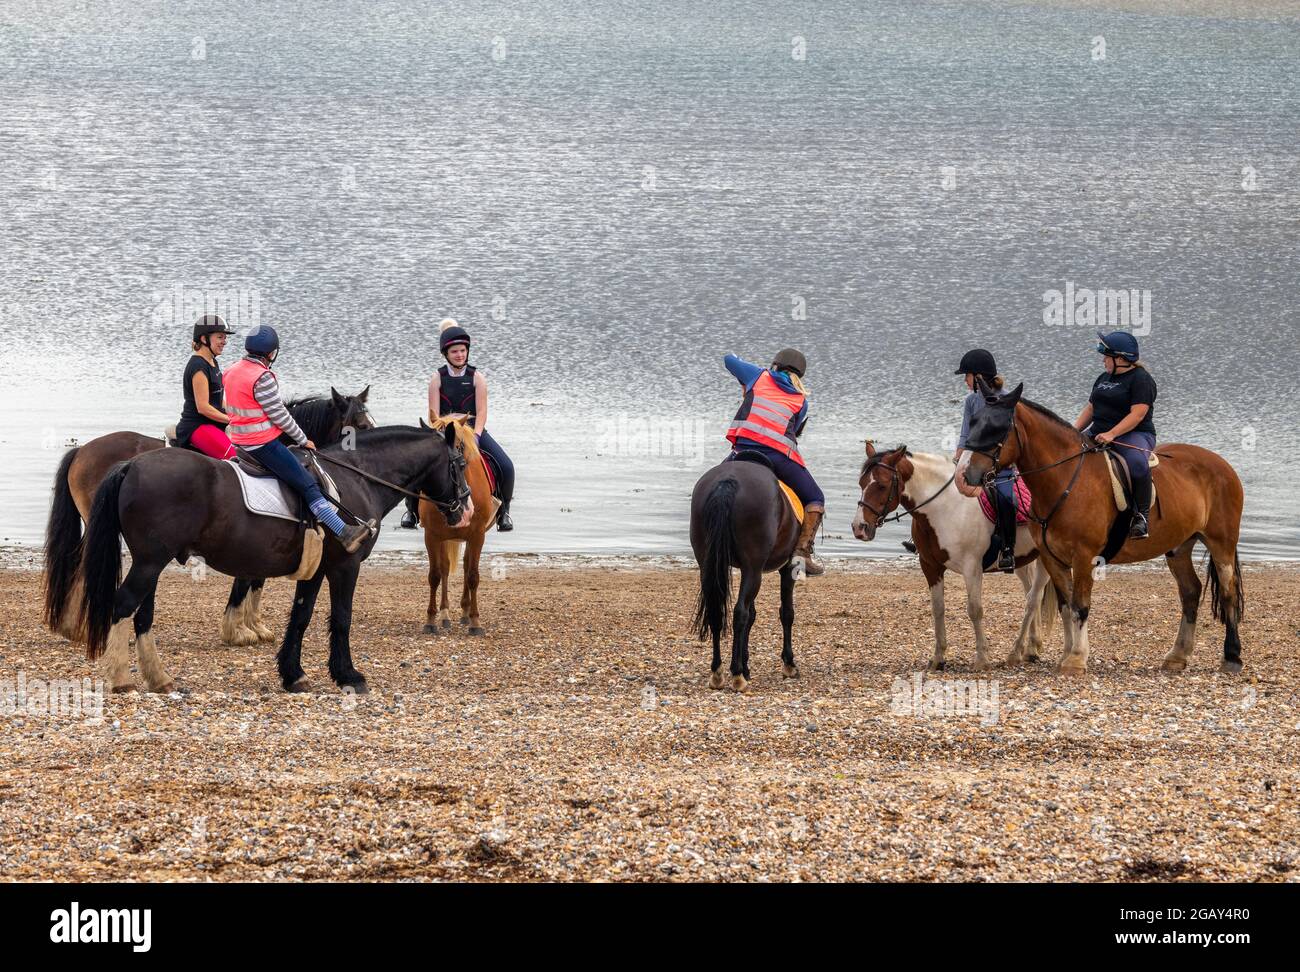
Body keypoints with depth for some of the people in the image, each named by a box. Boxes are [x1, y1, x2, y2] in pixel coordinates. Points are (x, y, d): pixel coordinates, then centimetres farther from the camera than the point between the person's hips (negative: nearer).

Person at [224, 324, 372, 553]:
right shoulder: (262, 377, -20)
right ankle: (344, 533, -17)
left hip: (239, 440, 10)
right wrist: (303, 440, -3)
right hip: (264, 444, -10)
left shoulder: (233, 371, 8)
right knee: (308, 486, -11)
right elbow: (279, 415, -16)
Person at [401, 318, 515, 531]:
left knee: (506, 467, -19)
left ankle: (503, 511, 3)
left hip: (473, 429, 0)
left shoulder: (476, 377, 0)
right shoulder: (437, 378, 1)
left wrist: (475, 437, -21)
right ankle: (412, 510, 5)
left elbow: (481, 412, -6)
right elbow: (434, 414, -4)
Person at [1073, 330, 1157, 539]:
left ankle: (1142, 514, -29)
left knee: (1137, 462, -39)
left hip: (1133, 435, -8)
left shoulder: (1141, 379, -7)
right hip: (1098, 434, 8)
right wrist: (1075, 430, 6)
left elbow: (1138, 414, -17)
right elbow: (1091, 408, 24)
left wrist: (1111, 434, -27)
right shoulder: (1104, 378, 21)